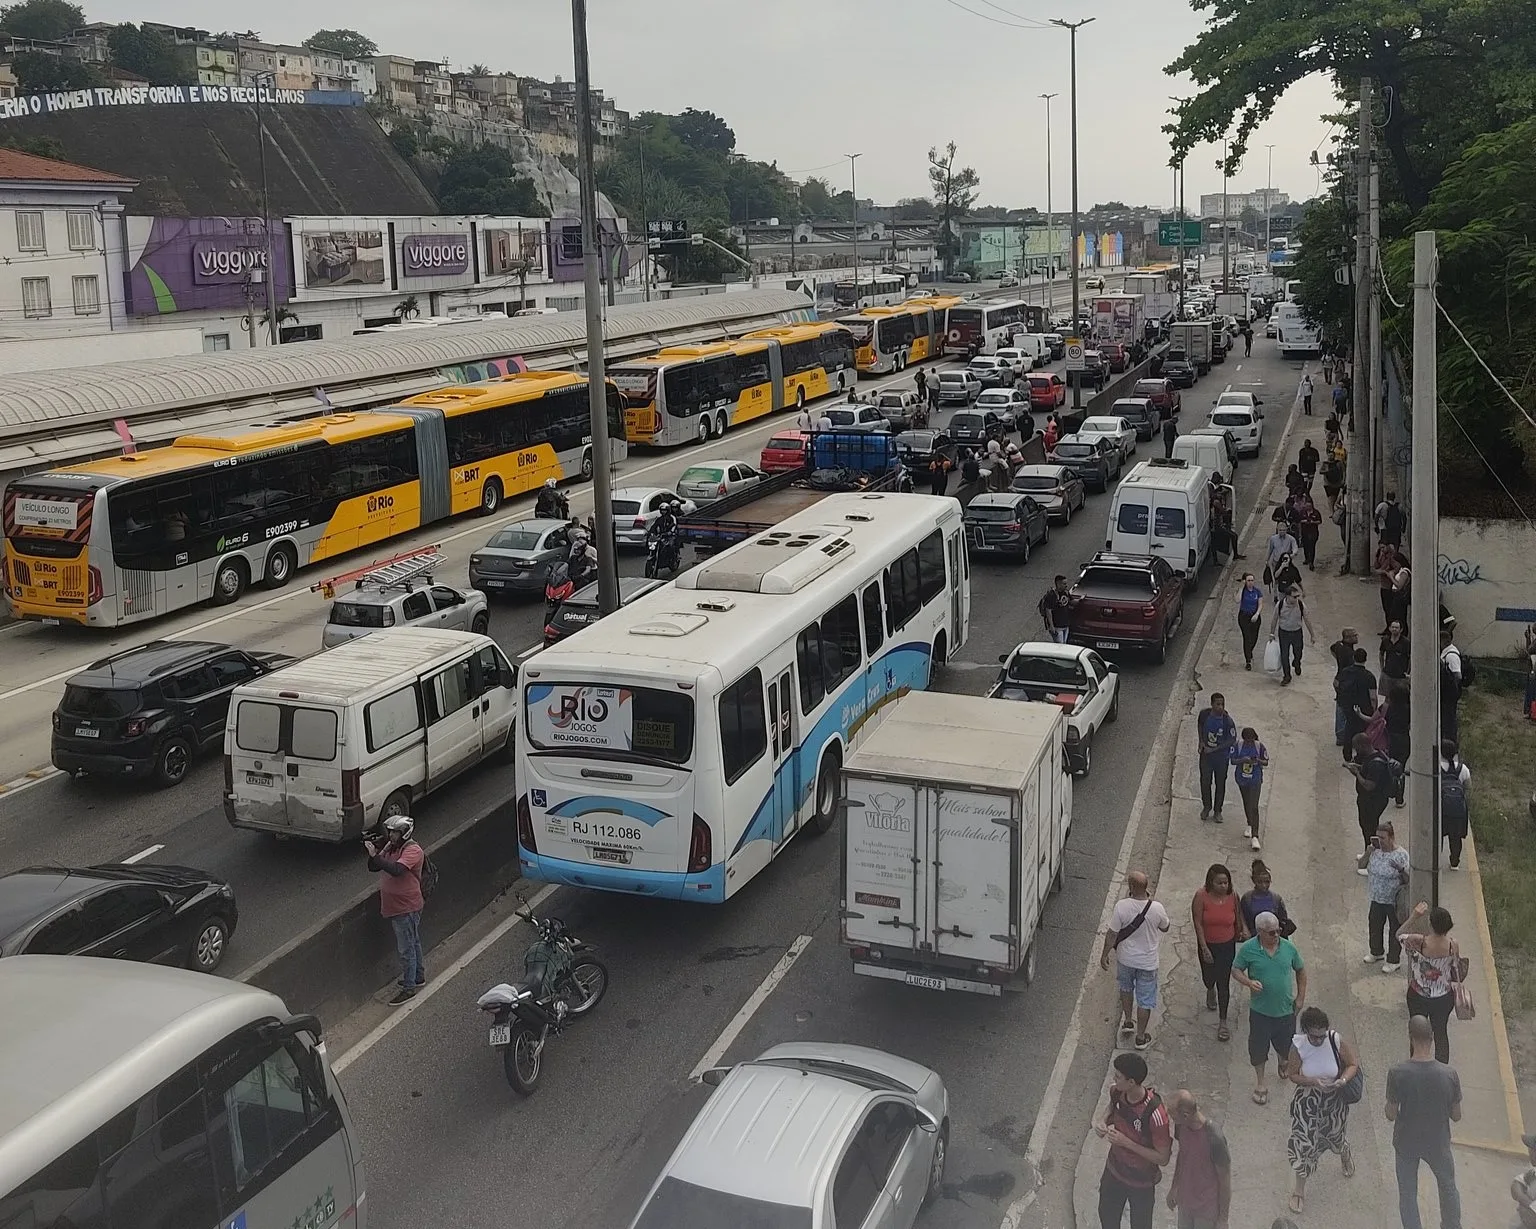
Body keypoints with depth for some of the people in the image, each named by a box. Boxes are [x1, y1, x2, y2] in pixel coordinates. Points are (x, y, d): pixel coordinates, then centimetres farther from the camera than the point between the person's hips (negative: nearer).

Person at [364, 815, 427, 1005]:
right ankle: (418, 977, 37)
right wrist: (374, 849, -10)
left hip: (406, 908, -9)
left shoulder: (413, 851, -21)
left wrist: (375, 855, -36)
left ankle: (409, 988, 9)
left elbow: (396, 870, -36)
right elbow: (373, 867, 6)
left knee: (406, 949, 0)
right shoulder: (390, 847, 5)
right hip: (393, 906, 9)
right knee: (413, 944, 23)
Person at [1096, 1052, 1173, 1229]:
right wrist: (1103, 1122, -14)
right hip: (1114, 1171, 5)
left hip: (1141, 1182, -5)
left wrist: (1126, 1142, -31)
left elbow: (1163, 1158, -26)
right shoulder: (1116, 1091, -19)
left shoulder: (1155, 1115, -37)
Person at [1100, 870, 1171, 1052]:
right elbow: (1165, 928, -1)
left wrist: (1104, 955, 0)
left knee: (1126, 988, 30)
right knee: (1145, 1000, 16)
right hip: (1147, 962, -1)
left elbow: (1112, 934, -16)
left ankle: (1127, 1022, 45)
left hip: (1125, 959, 1)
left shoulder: (1122, 906, -26)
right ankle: (1140, 1037, 28)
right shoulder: (1156, 908, -23)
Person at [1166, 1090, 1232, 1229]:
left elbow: (1225, 1181, -20)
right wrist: (1174, 1187, 16)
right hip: (1184, 1201, 6)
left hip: (1207, 1209, -6)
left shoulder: (1214, 1139, -32)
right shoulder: (1181, 1126, -13)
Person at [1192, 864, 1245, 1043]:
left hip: (1227, 946, 0)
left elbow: (1238, 917, 6)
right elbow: (1198, 923, -16)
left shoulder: (1232, 896, -11)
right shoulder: (1201, 896, -19)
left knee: (1224, 983, 1)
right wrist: (1204, 948, -16)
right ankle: (1210, 991, 56)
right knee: (1209, 977, 18)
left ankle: (1223, 1022, 12)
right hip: (1207, 945, 0)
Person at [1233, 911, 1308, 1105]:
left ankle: (1284, 1065, 54)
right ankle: (1260, 1084, 30)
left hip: (1286, 1009, 2)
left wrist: (1301, 997, 4)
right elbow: (1236, 970, -3)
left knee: (1286, 1045, 20)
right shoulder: (1248, 949, -15)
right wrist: (1248, 982, -23)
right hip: (1260, 1011, -2)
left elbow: (1300, 970, 7)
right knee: (1258, 1048, 9)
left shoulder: (1288, 947, -8)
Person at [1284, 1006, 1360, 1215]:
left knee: (1334, 1135, 21)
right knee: (1303, 1141, -3)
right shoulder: (1298, 1046, -23)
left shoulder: (1336, 1041, -22)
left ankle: (1346, 1155, 60)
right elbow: (1292, 1075, -13)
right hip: (1307, 1100, -1)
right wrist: (1315, 1081, -28)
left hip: (1334, 1098, 1)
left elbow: (1353, 1064, -8)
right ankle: (1300, 1187, 18)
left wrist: (1343, 1080, -27)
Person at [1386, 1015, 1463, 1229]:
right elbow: (1456, 1116, -10)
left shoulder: (1397, 1074, -27)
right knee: (1448, 1187, 29)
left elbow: (1391, 1115, -15)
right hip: (1438, 1143, 1)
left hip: (1406, 1143, -1)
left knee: (1407, 1194, 21)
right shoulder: (1449, 1074, -24)